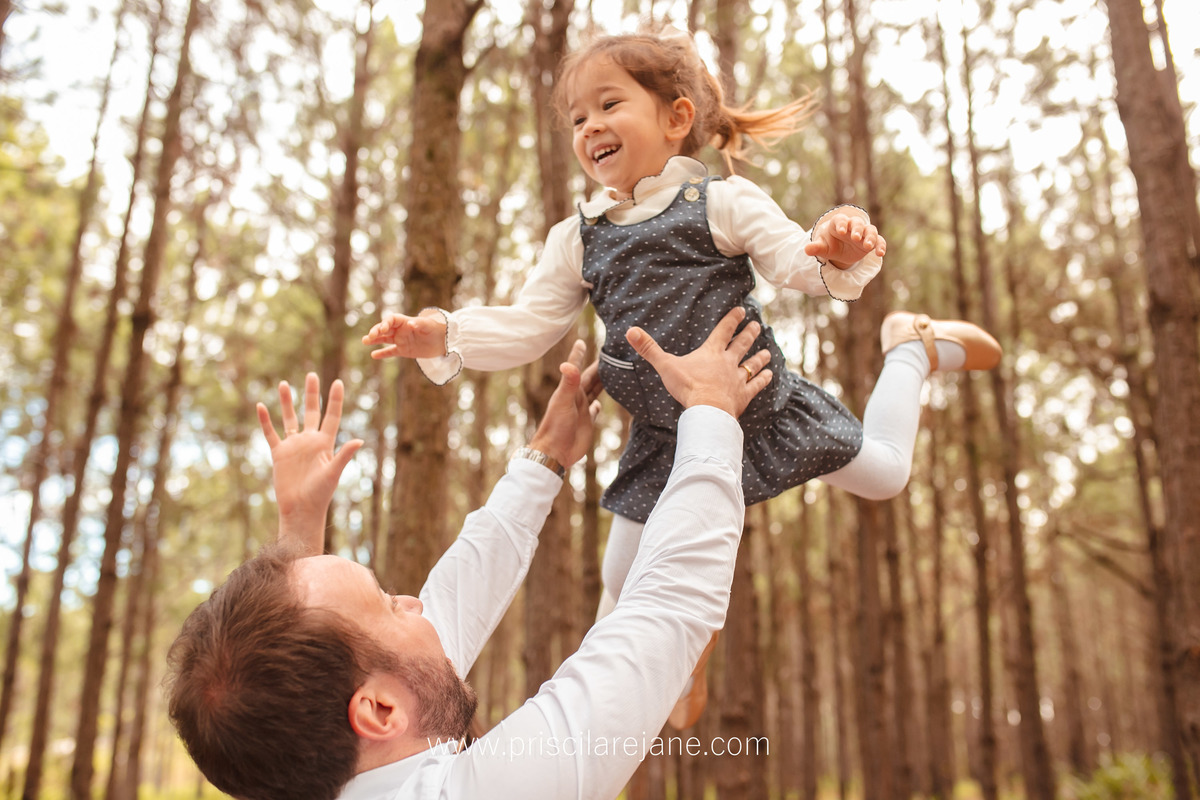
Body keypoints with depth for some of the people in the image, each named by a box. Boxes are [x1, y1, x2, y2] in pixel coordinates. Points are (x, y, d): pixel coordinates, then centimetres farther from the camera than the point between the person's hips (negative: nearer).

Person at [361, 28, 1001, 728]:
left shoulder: (723, 202, -9)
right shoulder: (577, 241, 2)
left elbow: (801, 267, -15)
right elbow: (526, 328, 1)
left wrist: (841, 252, -38)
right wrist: (443, 336, -14)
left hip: (758, 405, -3)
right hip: (670, 437, 4)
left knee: (885, 475, 9)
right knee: (624, 579, 7)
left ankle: (913, 346, 36)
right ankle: (682, 669, 39)